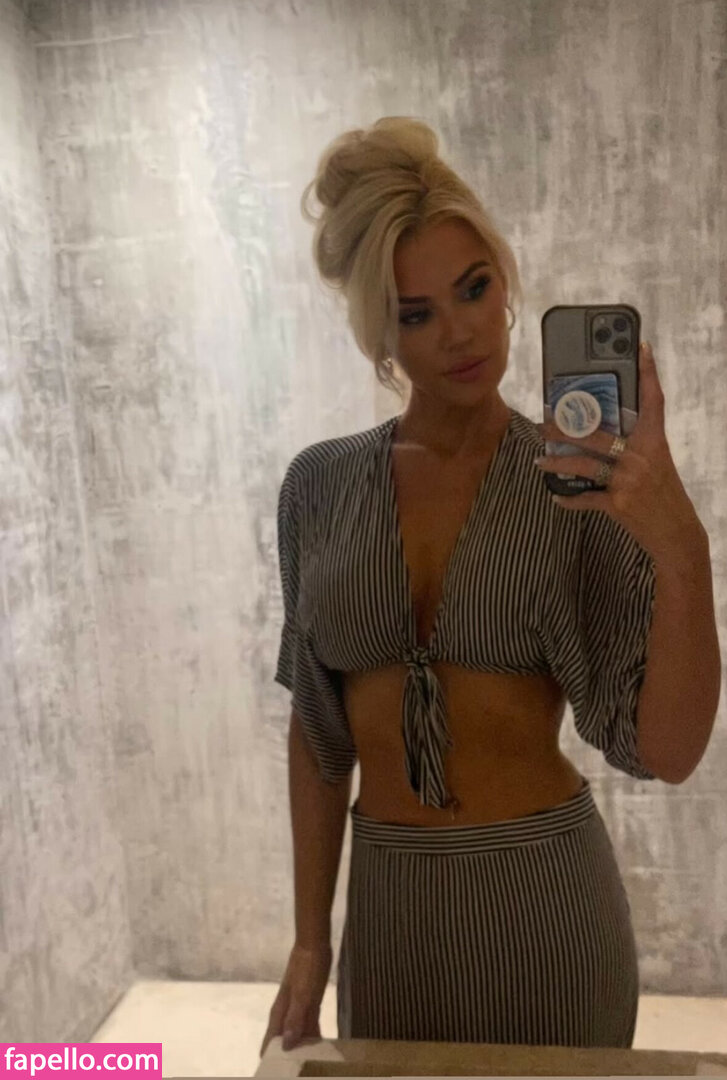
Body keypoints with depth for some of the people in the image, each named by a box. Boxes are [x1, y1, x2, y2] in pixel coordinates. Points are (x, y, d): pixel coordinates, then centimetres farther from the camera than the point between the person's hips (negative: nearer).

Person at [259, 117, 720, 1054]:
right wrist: (310, 940, 4)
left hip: (549, 894, -2)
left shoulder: (581, 483, -10)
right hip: (388, 902, 2)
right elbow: (317, 728, 2)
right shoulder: (321, 486, -4)